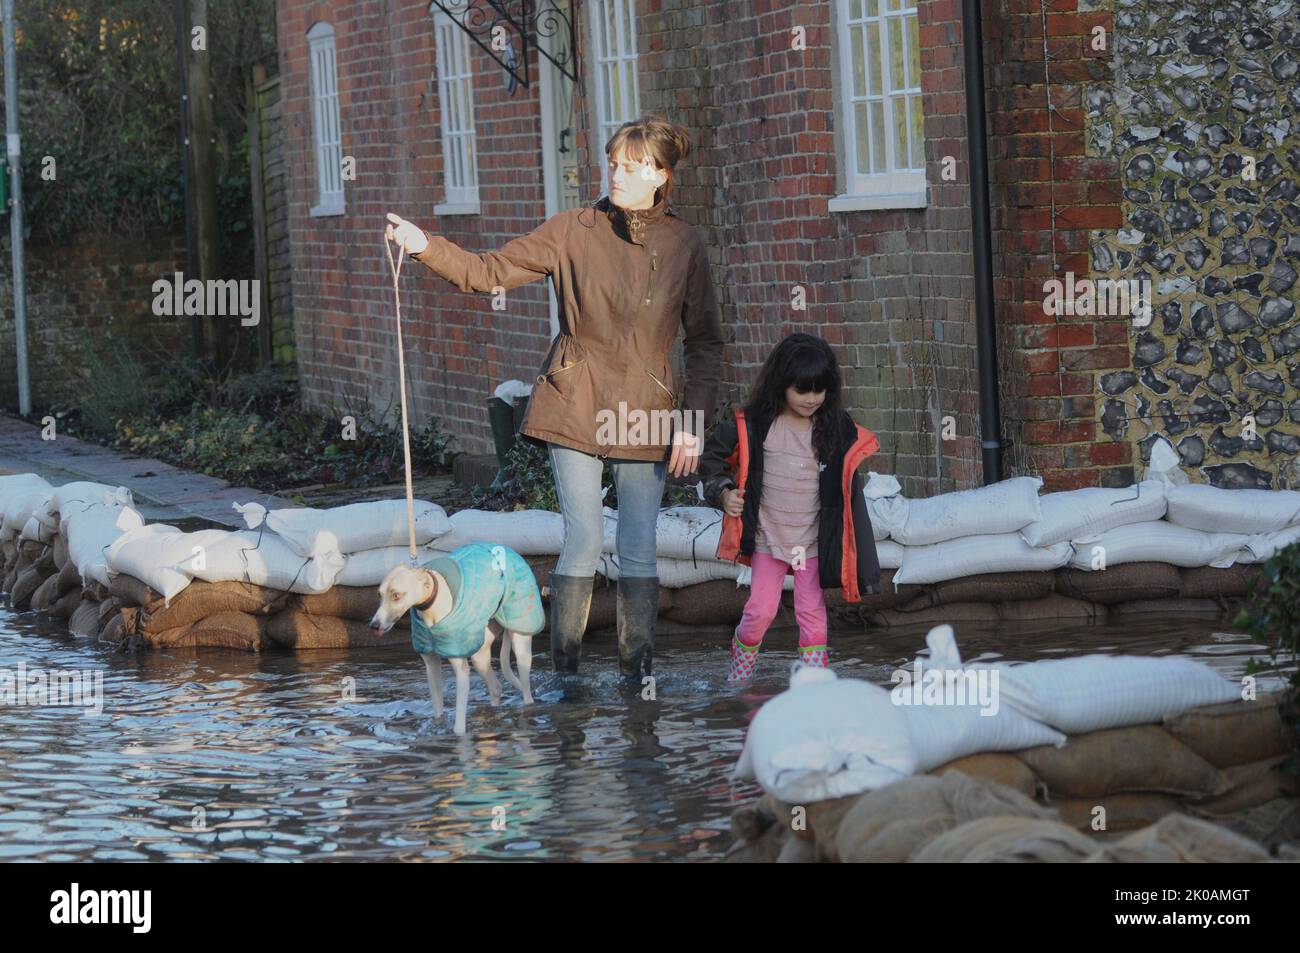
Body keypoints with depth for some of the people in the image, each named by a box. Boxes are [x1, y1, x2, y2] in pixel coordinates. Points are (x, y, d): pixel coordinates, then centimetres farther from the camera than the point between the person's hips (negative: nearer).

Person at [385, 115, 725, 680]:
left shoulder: (685, 246, 1)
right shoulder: (573, 231, 0)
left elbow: (706, 343, 7)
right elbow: (489, 273, -2)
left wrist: (694, 422, 0)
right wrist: (425, 247, -18)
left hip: (644, 415, 1)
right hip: (575, 405, -1)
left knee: (639, 548, 2)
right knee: (584, 539, -8)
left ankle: (639, 672, 12)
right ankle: (562, 672, 1)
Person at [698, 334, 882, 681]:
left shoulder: (838, 431, -3)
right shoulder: (753, 425, -8)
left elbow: (847, 489, 6)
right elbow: (713, 457, 5)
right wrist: (723, 492, -12)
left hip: (814, 541, 1)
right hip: (768, 537, -1)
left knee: (812, 613, 0)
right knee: (760, 610, 1)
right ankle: (738, 675, 21)